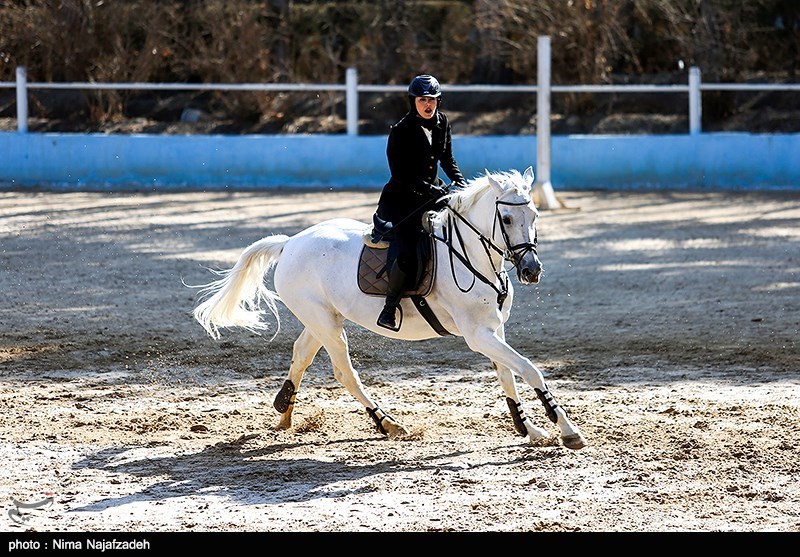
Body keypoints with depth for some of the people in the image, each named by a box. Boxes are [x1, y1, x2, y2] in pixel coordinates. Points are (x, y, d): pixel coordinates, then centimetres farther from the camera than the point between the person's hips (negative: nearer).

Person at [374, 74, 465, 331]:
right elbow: (402, 176, -19)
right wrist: (435, 191, -26)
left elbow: (447, 159, 18)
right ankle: (390, 307, -10)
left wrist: (460, 181, 1)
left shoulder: (442, 123, 4)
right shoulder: (401, 131, -16)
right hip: (401, 199, -8)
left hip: (432, 191, 8)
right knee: (408, 254, -26)